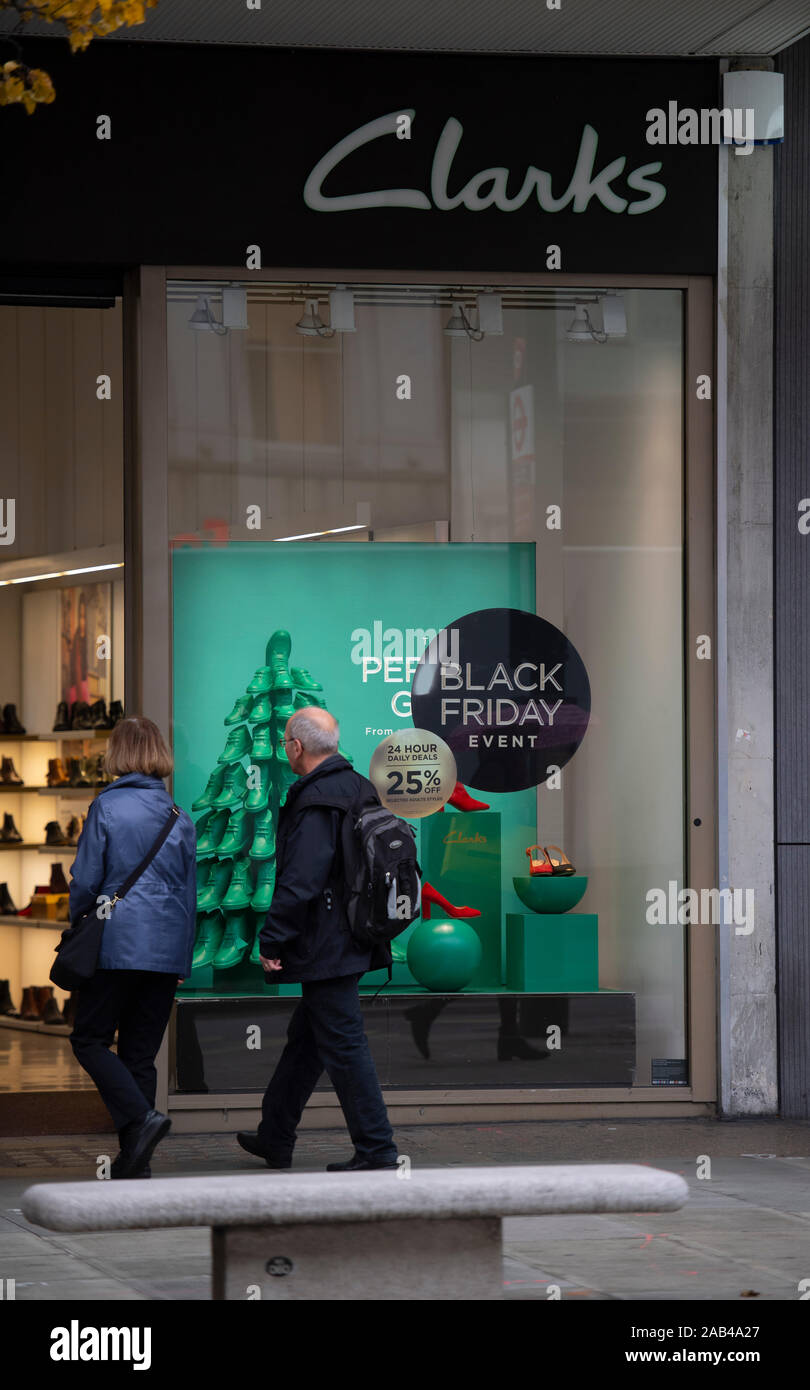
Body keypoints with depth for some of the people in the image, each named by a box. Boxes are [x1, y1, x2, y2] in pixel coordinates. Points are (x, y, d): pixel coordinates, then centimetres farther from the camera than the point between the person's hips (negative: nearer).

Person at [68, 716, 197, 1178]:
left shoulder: (107, 807, -6)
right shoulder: (181, 816, 8)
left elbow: (86, 881, -5)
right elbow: (190, 891, 12)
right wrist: (184, 958, 20)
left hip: (118, 944, -5)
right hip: (167, 949, 5)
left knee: (90, 1039, 4)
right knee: (141, 1052, 9)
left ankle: (140, 1118, -17)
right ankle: (135, 1162, 8)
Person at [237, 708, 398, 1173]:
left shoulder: (315, 802, -19)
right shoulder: (362, 789, 10)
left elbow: (300, 882, -23)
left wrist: (271, 941, -17)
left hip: (324, 948, -10)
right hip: (354, 938, 10)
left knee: (343, 1046, -4)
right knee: (305, 1039, 19)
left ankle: (377, 1148, -2)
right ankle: (275, 1138, 29)